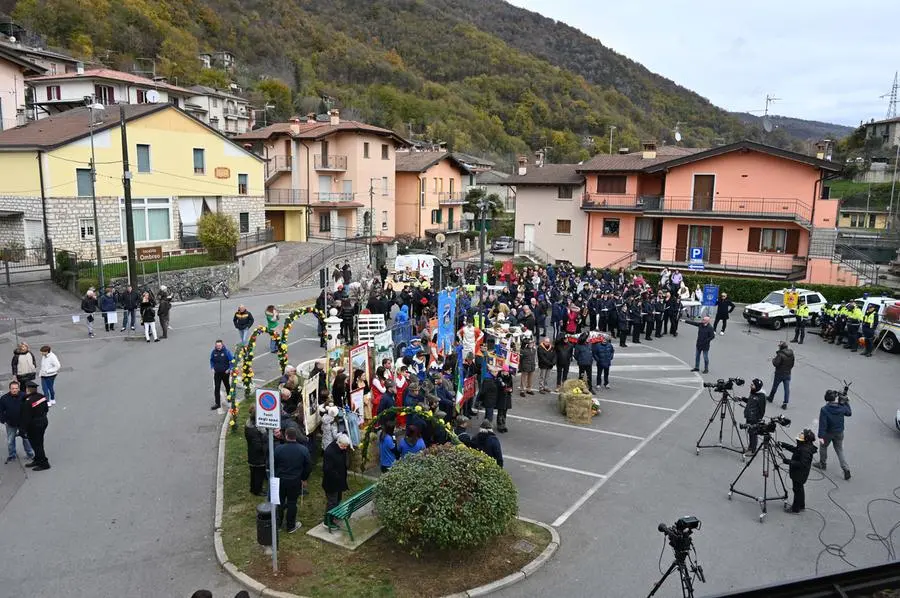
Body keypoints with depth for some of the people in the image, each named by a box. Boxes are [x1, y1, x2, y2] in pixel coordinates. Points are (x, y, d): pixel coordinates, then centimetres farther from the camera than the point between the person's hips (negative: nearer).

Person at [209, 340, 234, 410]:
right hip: (217, 373, 2)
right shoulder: (213, 352, -5)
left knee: (227, 386, 18)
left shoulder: (226, 351, -15)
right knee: (216, 388, -3)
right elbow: (211, 360, 11)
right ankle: (217, 403, 0)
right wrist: (212, 368, 2)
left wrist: (229, 369, -13)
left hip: (225, 372, -2)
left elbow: (232, 360, -9)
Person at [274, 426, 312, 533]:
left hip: (280, 480, 0)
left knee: (280, 502, 18)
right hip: (295, 481, 0)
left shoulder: (278, 449, -16)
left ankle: (277, 523, 30)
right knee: (292, 503, 11)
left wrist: (275, 476, 14)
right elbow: (308, 467, -5)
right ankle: (290, 526, 22)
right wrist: (304, 478, 10)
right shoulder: (303, 450, -13)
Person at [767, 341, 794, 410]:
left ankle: (771, 398, 34)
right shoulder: (791, 354, -2)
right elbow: (792, 363, 9)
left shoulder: (780, 354, -24)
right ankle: (785, 403, 5)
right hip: (788, 374, 5)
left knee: (774, 386, 16)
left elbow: (776, 364, -24)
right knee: (787, 389, 6)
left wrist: (773, 359, -5)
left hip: (780, 374, -5)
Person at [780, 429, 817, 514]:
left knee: (797, 490, 5)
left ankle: (795, 508, 19)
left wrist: (789, 461, -30)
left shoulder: (805, 450, -31)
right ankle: (801, 505, 40)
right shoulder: (803, 447, -1)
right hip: (799, 474, 10)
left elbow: (802, 464, -33)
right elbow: (794, 449, 17)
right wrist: (783, 445, 8)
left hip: (800, 475, -10)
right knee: (799, 489, 24)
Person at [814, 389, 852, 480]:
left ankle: (822, 464, 36)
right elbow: (849, 413, 10)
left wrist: (821, 436, -19)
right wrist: (846, 402, 17)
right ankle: (846, 469, 6)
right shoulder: (842, 407, -13)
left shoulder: (824, 409, -23)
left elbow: (822, 424, -22)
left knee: (823, 447, 22)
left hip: (828, 433, -3)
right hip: (839, 433, 3)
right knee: (840, 450, 14)